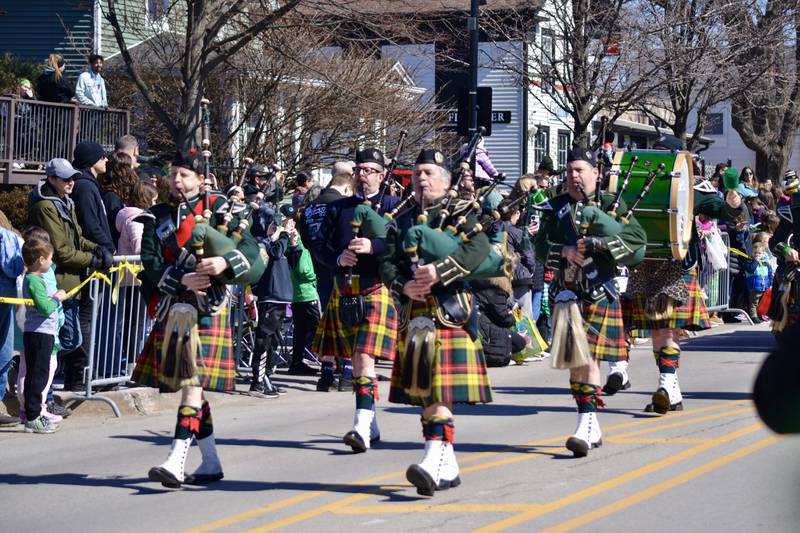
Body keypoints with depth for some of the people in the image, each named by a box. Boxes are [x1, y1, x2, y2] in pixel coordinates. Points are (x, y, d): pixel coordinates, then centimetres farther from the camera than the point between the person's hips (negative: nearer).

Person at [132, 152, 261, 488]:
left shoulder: (216, 208, 2)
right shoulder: (157, 217, 11)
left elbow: (251, 248, -4)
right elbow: (150, 264, -1)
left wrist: (225, 262, -23)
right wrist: (182, 280, -18)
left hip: (206, 308, -5)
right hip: (172, 308, 5)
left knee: (193, 381, -13)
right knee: (184, 382, 10)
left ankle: (176, 462, -22)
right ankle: (210, 463, 20)